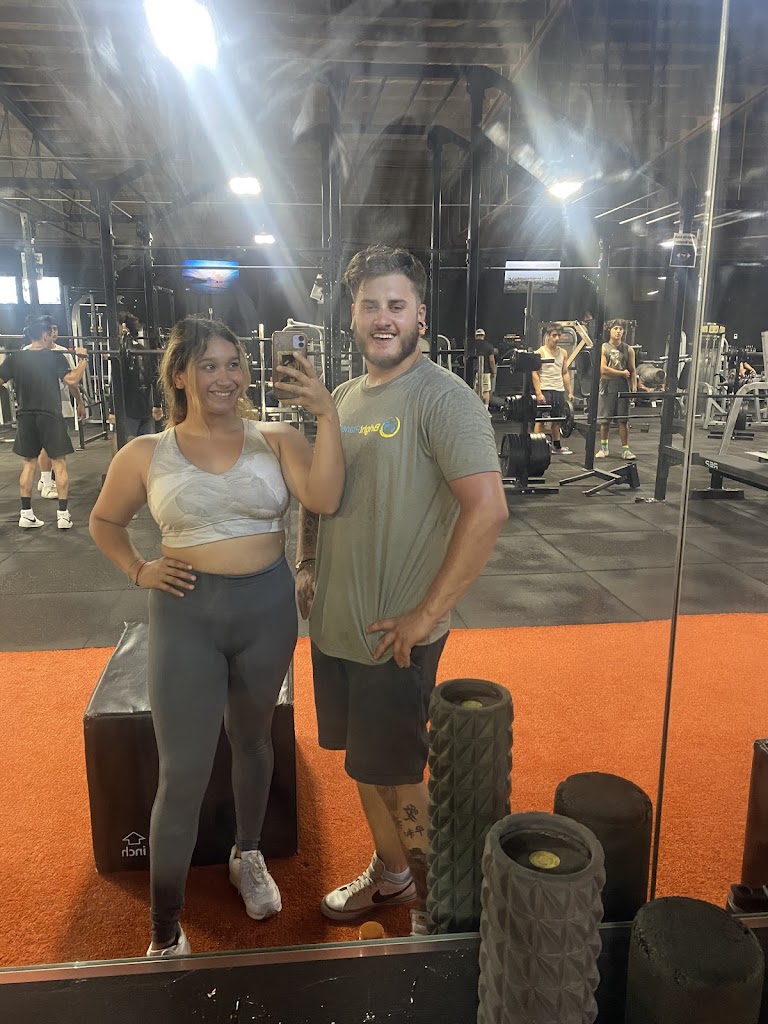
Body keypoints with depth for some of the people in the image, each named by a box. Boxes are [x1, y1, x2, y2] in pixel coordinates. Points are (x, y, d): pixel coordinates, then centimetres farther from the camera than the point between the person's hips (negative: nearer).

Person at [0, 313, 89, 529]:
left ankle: (26, 515, 12)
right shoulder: (54, 357, -9)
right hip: (50, 416, -4)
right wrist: (82, 359, -7)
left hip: (25, 418, 4)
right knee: (59, 464, 3)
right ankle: (63, 514, 1)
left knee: (29, 463, 12)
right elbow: (72, 381, -17)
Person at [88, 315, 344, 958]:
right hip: (186, 614, -1)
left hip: (267, 608, 2)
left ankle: (248, 856, 48)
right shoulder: (146, 455, -2)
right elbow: (104, 523, 14)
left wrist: (327, 416, -26)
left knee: (252, 740, 21)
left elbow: (325, 499, -21)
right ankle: (165, 935, 21)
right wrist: (139, 571, 0)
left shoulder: (277, 440, -3)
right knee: (183, 774, 2)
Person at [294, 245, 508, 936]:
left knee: (395, 773, 7)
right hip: (334, 622, 7)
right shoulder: (342, 397, 9)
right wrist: (307, 564, 8)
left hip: (395, 635, -7)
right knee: (364, 761, 21)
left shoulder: (442, 397, -15)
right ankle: (390, 874, 44)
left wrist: (428, 614, -22)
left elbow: (488, 509, -25)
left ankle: (436, 902, 33)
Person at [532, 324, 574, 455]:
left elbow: (565, 373, 16)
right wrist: (538, 393, -17)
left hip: (560, 390, 6)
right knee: (540, 420, -4)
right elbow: (535, 373, -9)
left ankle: (557, 446, 20)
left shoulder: (563, 353, 13)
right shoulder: (540, 352, -4)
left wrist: (570, 391, 11)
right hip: (545, 390, -6)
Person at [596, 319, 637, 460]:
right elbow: (603, 369, -10)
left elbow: (632, 371, 6)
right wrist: (622, 373, -6)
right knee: (604, 421, 4)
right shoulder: (603, 348, 0)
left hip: (622, 389, 1)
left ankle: (625, 449, 4)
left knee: (623, 421, 1)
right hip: (607, 388, -1)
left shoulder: (628, 349, 8)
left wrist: (634, 387, -6)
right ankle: (604, 448, 16)